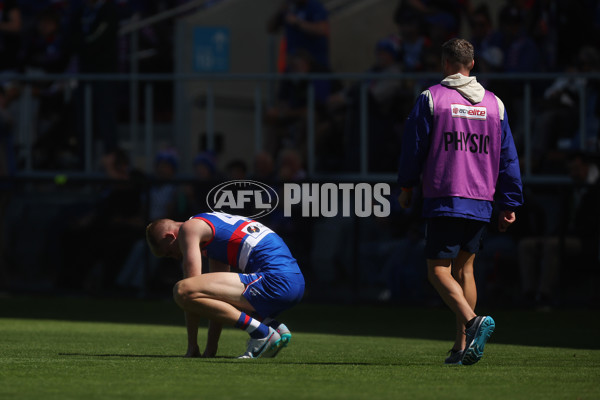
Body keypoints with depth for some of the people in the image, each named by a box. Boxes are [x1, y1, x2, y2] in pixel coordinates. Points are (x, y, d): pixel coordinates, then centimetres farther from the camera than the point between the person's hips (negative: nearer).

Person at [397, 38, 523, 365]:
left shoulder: (431, 99, -3)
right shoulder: (494, 104, 9)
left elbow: (413, 147, 0)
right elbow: (508, 158, 11)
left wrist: (406, 187, 15)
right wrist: (509, 205, 16)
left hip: (443, 200, -5)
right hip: (481, 203, 5)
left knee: (438, 271, -4)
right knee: (464, 268, 14)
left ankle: (472, 320, -29)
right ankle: (462, 345, 8)